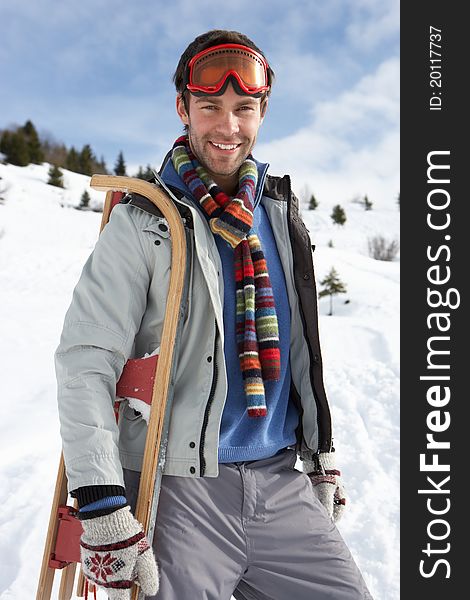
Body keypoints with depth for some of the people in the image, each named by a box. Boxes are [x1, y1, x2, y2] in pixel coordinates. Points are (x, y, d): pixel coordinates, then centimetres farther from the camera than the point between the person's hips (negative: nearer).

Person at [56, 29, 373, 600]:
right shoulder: (143, 223, -7)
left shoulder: (280, 213, 10)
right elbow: (85, 363, -12)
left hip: (280, 482, 5)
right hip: (179, 488, -4)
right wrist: (101, 506, -19)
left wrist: (320, 454, 17)